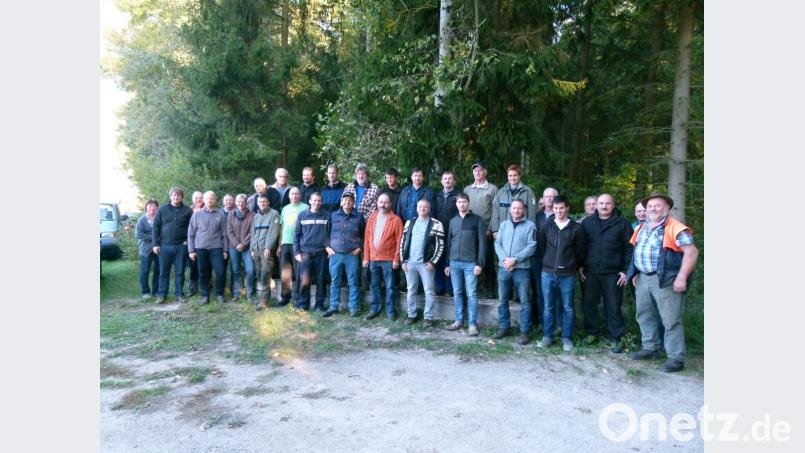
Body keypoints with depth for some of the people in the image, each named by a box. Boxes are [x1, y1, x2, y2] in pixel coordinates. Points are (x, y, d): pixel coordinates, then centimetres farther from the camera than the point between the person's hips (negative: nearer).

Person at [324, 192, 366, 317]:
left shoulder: (359, 217, 5)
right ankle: (333, 306, 17)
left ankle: (354, 308, 10)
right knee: (335, 282, 8)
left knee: (353, 282, 2)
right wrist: (327, 247, 2)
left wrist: (359, 248, -2)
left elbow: (364, 235, 8)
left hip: (352, 255, -1)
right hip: (335, 254, 2)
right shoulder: (333, 216, 9)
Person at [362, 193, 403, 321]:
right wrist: (366, 257, 5)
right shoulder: (372, 218, 9)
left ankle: (391, 311, 12)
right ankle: (375, 309, 23)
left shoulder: (395, 220, -4)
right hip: (373, 258, 4)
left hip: (389, 259, -4)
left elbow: (399, 241, -6)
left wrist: (396, 259, -11)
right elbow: (367, 239, 9)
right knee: (375, 285, 12)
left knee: (390, 286, 2)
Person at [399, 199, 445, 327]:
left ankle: (428, 317, 11)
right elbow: (403, 242, 10)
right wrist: (403, 261, 3)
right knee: (411, 290, 12)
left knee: (429, 291, 2)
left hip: (426, 263, -4)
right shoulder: (409, 222, 9)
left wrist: (433, 262, -11)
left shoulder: (436, 224, -4)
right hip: (410, 262, 4)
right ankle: (411, 315, 22)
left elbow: (440, 245, -6)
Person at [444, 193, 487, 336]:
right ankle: (459, 320, 19)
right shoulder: (453, 221, 13)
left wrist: (480, 263, -11)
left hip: (470, 263, -4)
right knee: (457, 293, 9)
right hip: (454, 263, 4)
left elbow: (482, 243, -5)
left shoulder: (477, 220, -1)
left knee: (471, 294, -2)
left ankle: (472, 323, 5)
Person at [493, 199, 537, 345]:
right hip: (504, 267, 4)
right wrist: (504, 259, -10)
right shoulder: (503, 224, 12)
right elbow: (497, 244, 6)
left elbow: (531, 247, -9)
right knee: (502, 300, 10)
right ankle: (504, 327, 23)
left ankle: (524, 331, 8)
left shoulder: (530, 225, 0)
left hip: (522, 268, -4)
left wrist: (515, 259, -16)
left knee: (525, 301, 0)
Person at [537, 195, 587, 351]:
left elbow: (580, 251, 4)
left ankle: (567, 338, 16)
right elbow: (541, 246, 14)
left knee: (568, 308, 6)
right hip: (548, 273, 2)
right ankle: (547, 336, 17)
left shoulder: (576, 228, -2)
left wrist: (574, 266, 8)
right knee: (548, 307, 7)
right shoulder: (546, 226, 4)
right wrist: (548, 261, 11)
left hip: (567, 275, -2)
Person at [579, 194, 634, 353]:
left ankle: (615, 338, 13)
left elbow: (629, 248, 0)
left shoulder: (622, 223, 1)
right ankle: (591, 333, 23)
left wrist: (626, 270, -5)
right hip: (590, 272, 2)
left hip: (613, 273, -2)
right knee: (588, 304, 8)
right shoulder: (587, 223, 7)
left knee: (613, 306, 2)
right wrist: (579, 266, 2)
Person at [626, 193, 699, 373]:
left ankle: (676, 358, 5)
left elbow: (692, 252, -16)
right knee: (644, 315, 15)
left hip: (664, 280, -8)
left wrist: (682, 277, -21)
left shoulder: (675, 228, -11)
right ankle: (650, 348, 29)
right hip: (643, 279, 8)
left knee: (671, 320, -3)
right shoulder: (641, 228, 13)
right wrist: (635, 274, 17)